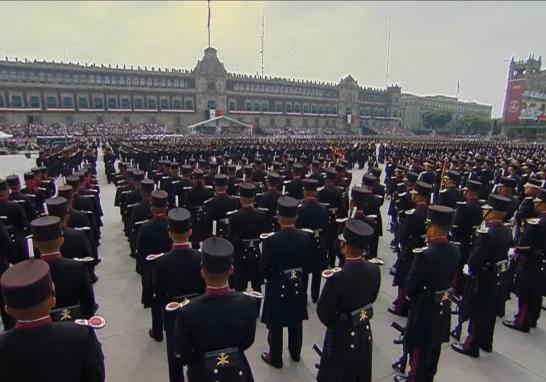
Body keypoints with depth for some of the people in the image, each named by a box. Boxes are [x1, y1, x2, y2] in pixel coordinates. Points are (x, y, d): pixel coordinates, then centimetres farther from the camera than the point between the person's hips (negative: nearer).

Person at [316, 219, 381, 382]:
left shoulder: (337, 278, -33)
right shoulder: (374, 269, -14)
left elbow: (323, 312, -21)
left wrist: (334, 324, -1)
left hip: (342, 336, -5)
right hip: (365, 331, 5)